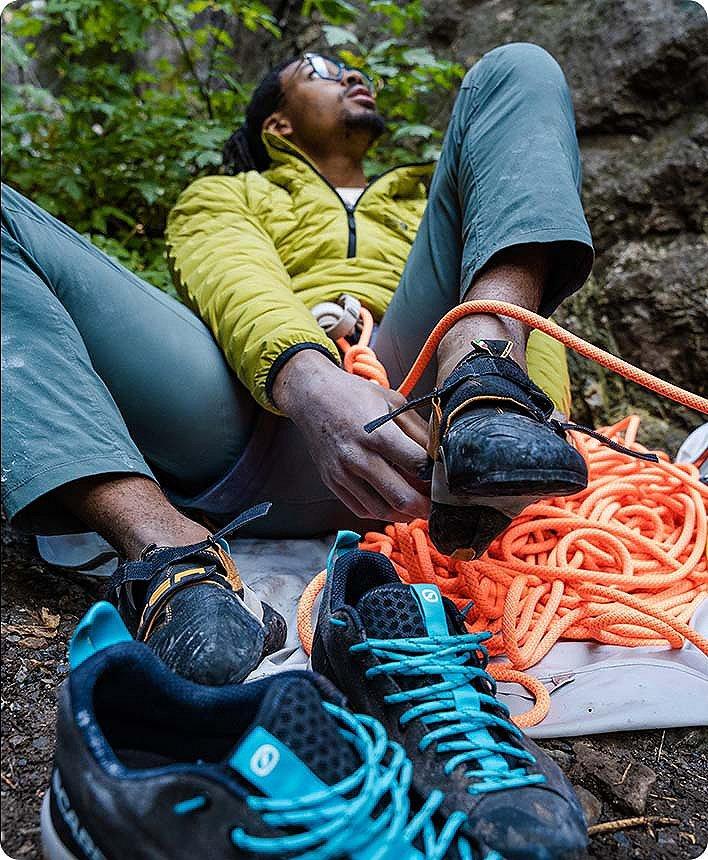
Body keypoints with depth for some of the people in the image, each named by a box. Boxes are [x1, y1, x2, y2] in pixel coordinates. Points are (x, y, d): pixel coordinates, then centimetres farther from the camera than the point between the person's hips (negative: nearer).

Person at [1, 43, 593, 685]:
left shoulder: (430, 199, 37)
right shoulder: (222, 197, 30)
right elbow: (236, 289, 5)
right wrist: (306, 381, -21)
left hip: (408, 403, 1)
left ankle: (480, 377, -28)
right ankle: (173, 548, -32)